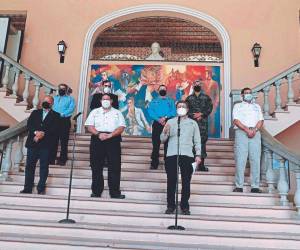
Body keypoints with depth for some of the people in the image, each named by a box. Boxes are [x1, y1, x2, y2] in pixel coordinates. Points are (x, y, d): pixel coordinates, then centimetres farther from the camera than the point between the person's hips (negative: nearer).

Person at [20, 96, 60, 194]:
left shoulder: (55, 115, 8)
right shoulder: (35, 112, 17)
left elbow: (54, 129, -5)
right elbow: (29, 125, 5)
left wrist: (43, 134, -18)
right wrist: (36, 132, -14)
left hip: (46, 144, -3)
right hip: (32, 143, 3)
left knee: (44, 166, 0)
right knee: (29, 165, 4)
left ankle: (41, 189, 7)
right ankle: (27, 188, 11)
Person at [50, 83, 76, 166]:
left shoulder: (70, 98, 10)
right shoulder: (54, 98, 23)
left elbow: (71, 108, -6)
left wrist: (62, 114, -19)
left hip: (65, 121, -3)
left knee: (64, 141, -3)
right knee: (54, 140, 3)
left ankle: (62, 159, 2)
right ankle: (51, 159, 9)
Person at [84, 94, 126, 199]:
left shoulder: (117, 113, 12)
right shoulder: (95, 112, 14)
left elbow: (121, 127, 0)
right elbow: (89, 126, 3)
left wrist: (109, 135, -15)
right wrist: (99, 134, -15)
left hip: (113, 140, -1)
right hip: (97, 139, 1)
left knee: (115, 167, -3)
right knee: (96, 167, 2)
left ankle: (115, 192, 3)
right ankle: (96, 192, 11)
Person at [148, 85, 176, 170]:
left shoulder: (171, 101, 18)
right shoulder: (154, 101, 19)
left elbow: (173, 112, 1)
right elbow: (150, 112, 3)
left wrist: (165, 117, -16)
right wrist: (158, 119, -14)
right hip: (157, 123, 0)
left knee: (167, 143, -2)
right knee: (155, 144, -2)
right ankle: (154, 164, 2)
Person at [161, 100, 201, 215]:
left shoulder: (193, 123, 15)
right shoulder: (170, 122, 13)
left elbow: (197, 140, 13)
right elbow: (162, 139, 8)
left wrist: (198, 155, 3)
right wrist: (165, 132, -13)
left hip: (187, 155, 0)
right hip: (171, 155, 0)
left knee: (186, 182, 1)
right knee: (171, 181, 0)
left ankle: (185, 206, 12)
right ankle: (170, 206, 10)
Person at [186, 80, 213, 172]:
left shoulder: (206, 97, 13)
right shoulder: (189, 98, 13)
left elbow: (209, 108, 3)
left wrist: (201, 114, -10)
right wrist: (193, 116, -10)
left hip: (203, 122, 0)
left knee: (202, 141, -3)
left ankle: (201, 165, 2)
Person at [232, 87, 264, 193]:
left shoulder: (257, 106, 24)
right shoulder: (237, 106, 14)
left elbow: (261, 121, 11)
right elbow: (236, 121, -1)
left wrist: (254, 130, -9)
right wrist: (247, 130, -14)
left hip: (255, 133, 3)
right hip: (241, 132, -3)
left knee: (255, 159, -2)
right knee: (240, 159, -7)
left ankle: (255, 186, 1)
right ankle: (239, 186, -4)